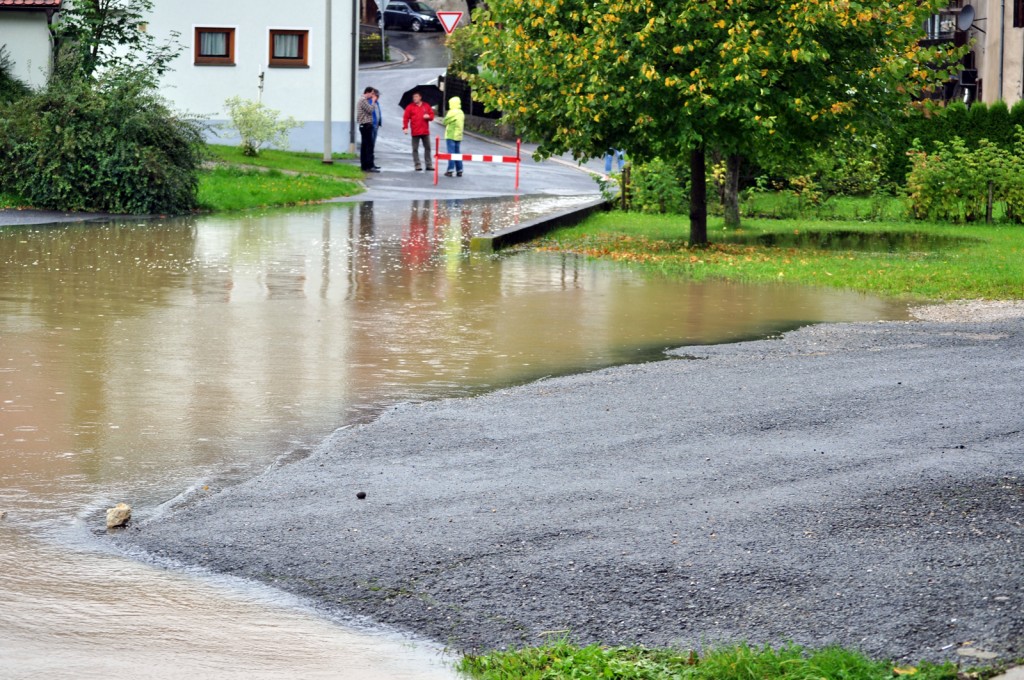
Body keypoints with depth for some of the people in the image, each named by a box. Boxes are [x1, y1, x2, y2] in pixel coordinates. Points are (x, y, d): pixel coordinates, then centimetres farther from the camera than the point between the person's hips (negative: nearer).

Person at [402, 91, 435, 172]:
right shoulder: (410, 107, 0)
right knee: (415, 149, -1)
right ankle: (417, 165, 3)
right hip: (415, 132, -3)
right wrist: (405, 127, -17)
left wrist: (428, 116, -12)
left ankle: (429, 164, 13)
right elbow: (406, 118, -6)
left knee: (427, 148, 6)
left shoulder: (426, 106, 9)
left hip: (425, 131, 3)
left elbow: (432, 116, 12)